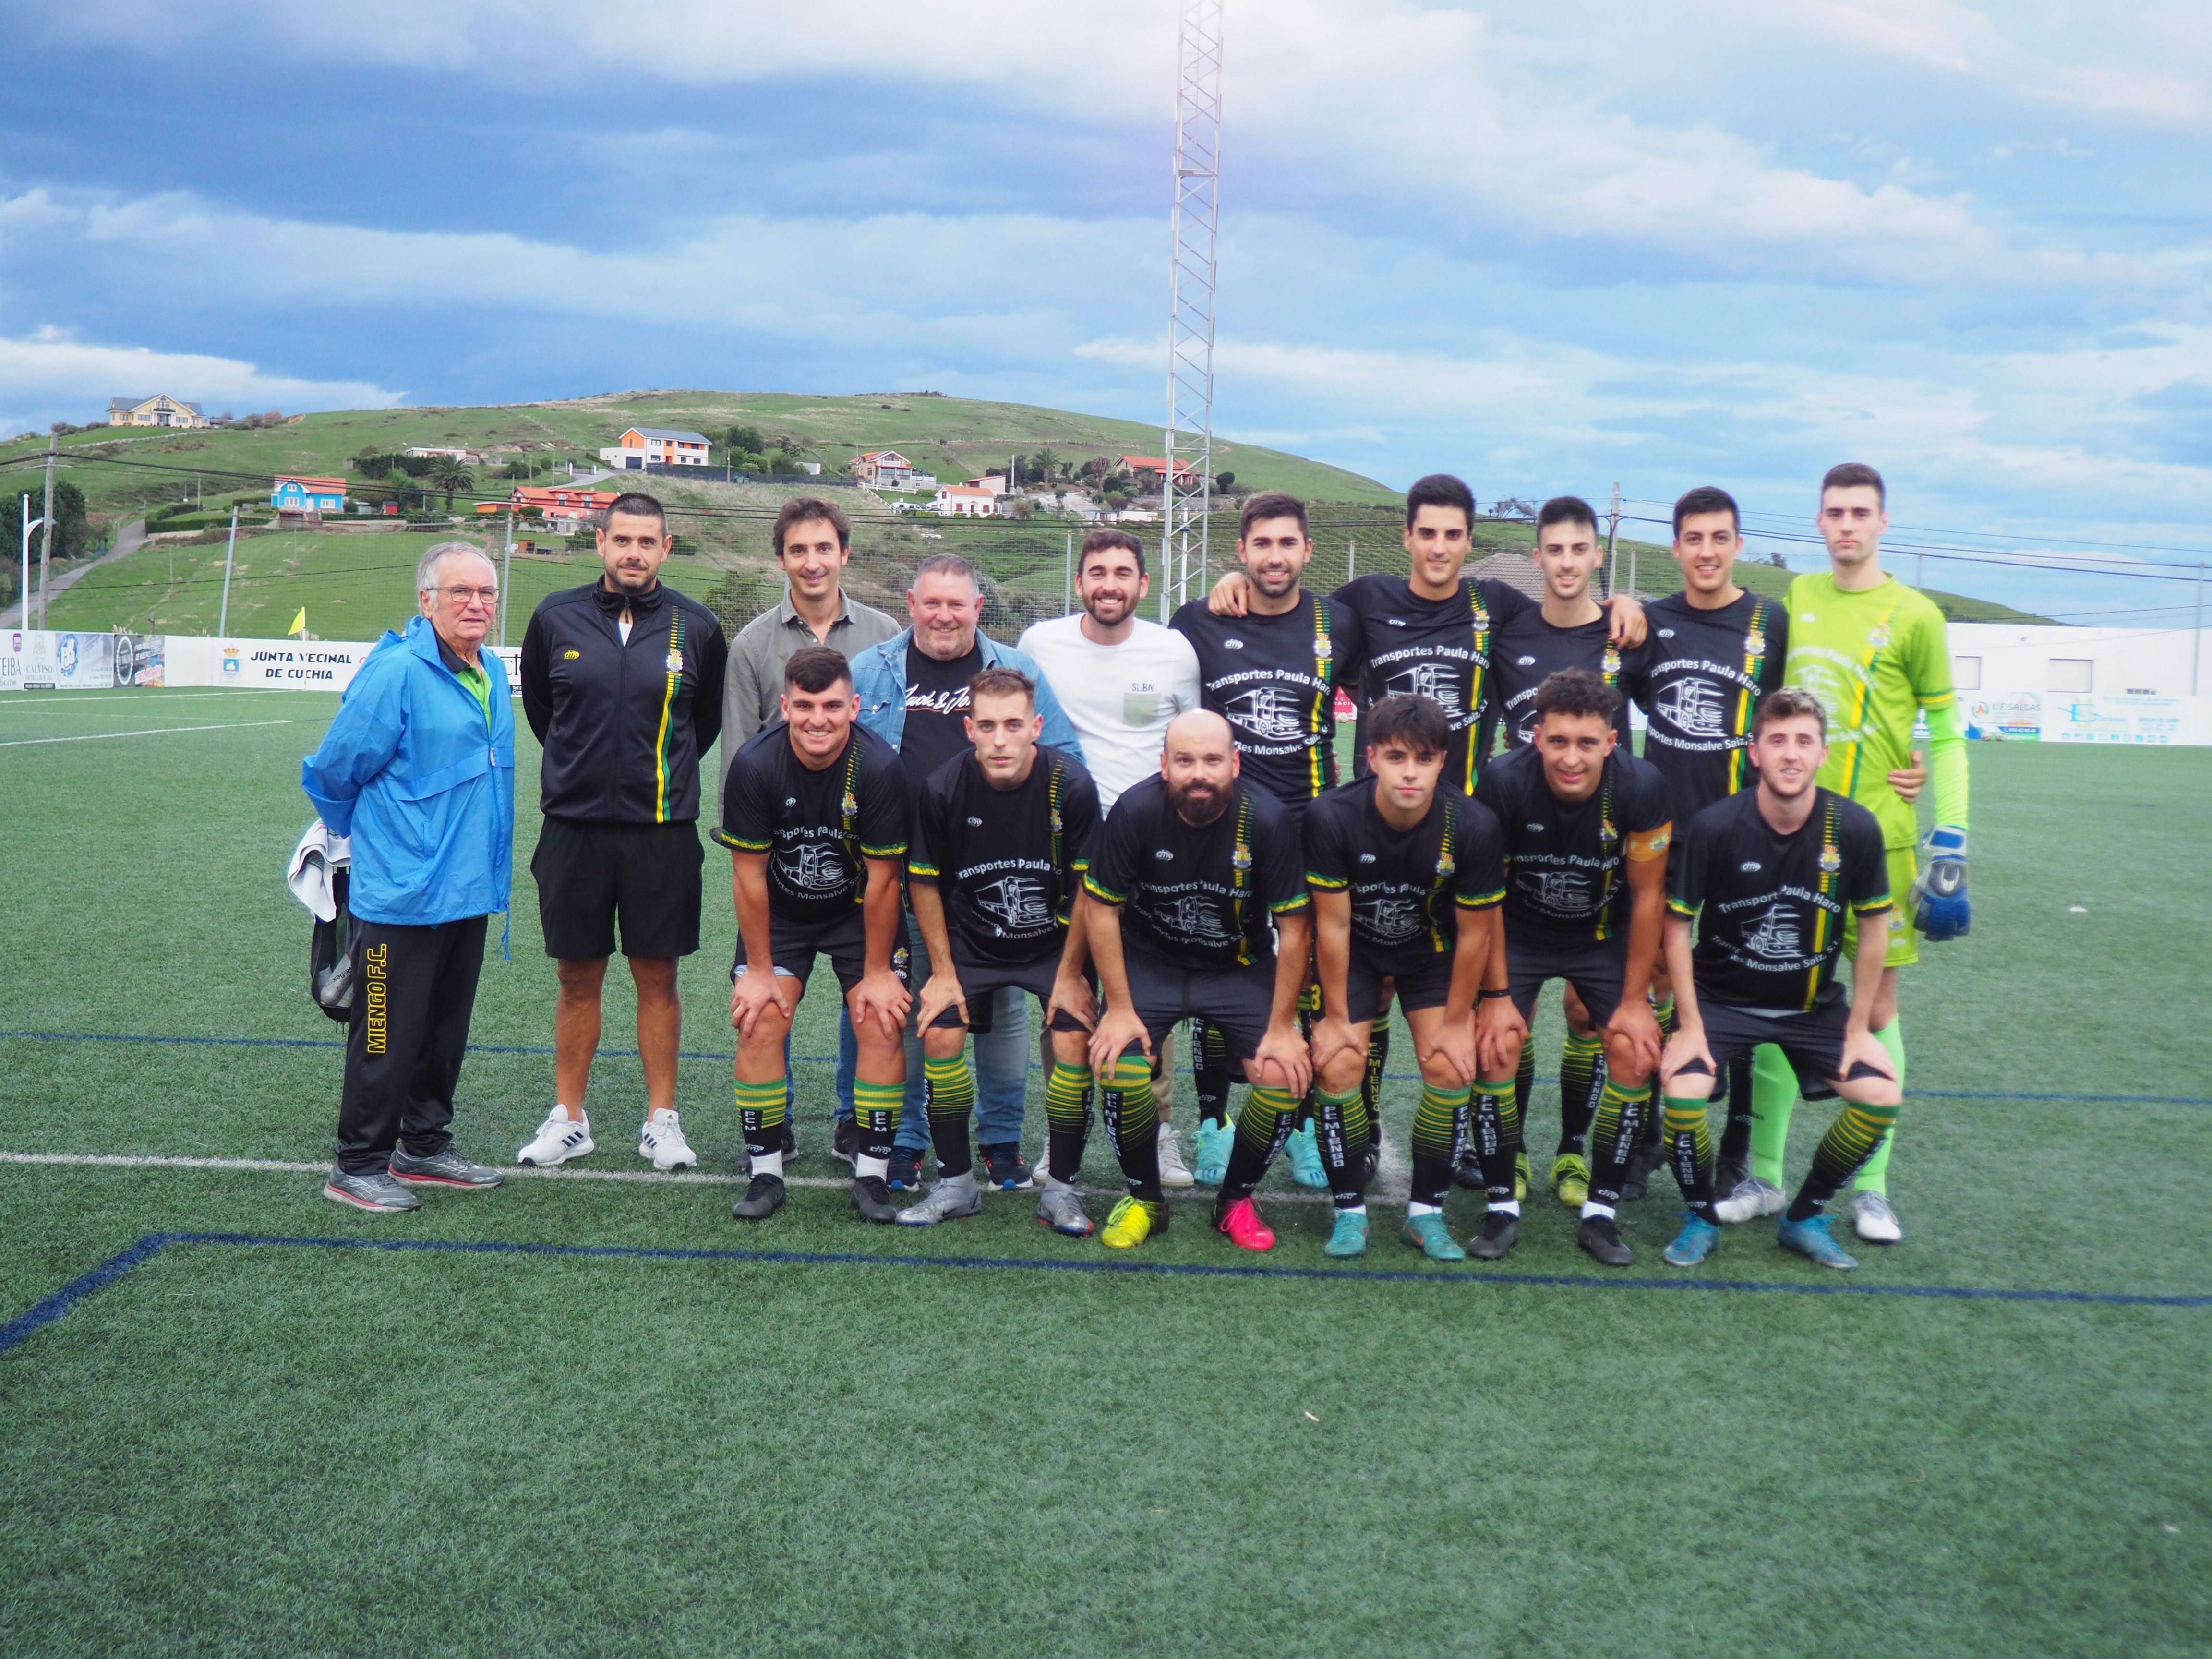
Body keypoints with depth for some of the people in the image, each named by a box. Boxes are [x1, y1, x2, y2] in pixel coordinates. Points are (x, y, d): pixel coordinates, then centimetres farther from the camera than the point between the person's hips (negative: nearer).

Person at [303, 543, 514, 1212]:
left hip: (469, 889, 8)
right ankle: (358, 1165, 13)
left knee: (446, 1029, 17)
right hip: (402, 894, -8)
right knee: (387, 1033, 0)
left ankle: (425, 1146, 31)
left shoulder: (492, 675, 9)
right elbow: (333, 772, -9)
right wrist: (367, 833, 7)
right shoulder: (396, 672, -16)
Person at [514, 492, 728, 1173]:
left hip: (663, 832, -1)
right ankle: (569, 1118, 21)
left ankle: (661, 1120, 17)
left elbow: (709, 719, 15)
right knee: (578, 980, 9)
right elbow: (536, 703, 18)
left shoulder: (696, 626, 0)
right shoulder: (556, 618, 2)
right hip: (573, 828, 1)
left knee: (658, 979, 6)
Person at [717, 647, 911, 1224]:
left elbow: (882, 879, -17)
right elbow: (749, 875, -14)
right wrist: (758, 970, -9)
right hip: (779, 912, 1)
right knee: (758, 1022, -11)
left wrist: (878, 971, -10)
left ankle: (871, 1175, 0)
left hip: (860, 911, -1)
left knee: (882, 1023, -12)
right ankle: (766, 1173, 2)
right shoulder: (754, 766, -23)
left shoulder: (879, 768, -25)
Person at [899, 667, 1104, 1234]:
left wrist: (1071, 974, -7)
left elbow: (1088, 888, -9)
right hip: (971, 943, 1)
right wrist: (943, 972, -3)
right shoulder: (942, 789, -18)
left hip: (1055, 942, -1)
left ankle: (1060, 1187, 2)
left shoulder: (1072, 786, -21)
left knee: (1075, 1039, -16)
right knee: (938, 1034, -13)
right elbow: (925, 882, -3)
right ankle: (956, 1182, 6)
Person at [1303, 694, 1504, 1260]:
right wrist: (1336, 1015, -12)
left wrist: (1457, 1021, -8)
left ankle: (1426, 1213, 3)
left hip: (1432, 950, 1)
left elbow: (1475, 933, -13)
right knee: (1338, 1065, -15)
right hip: (1355, 951, -1)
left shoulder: (1473, 827, -26)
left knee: (1450, 1067, -14)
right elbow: (1333, 924, -19)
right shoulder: (1332, 817, -29)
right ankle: (1350, 1211, 2)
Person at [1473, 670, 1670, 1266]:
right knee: (1497, 1045, -18)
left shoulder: (1641, 787, -26)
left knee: (1637, 1052, -13)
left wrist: (1634, 1000, -9)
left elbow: (1647, 896, -12)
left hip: (1605, 934, 1)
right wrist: (1497, 994, -14)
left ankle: (1601, 1212, 2)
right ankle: (1501, 1205, -2)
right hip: (1520, 930, -1)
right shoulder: (1504, 783, -28)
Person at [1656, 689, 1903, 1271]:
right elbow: (1677, 927, -11)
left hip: (1815, 1005, 3)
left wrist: (1858, 1028, -1)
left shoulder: (1855, 828, -13)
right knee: (1682, 1093, -25)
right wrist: (1690, 1025, -13)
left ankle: (1805, 1217, 8)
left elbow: (1872, 929, -1)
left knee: (1882, 1095, -15)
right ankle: (1701, 1216, 4)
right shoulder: (1716, 826, -19)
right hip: (1721, 998, -2)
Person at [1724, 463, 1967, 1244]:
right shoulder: (1797, 596, 9)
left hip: (1877, 837, -3)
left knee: (1877, 1009, 3)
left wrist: (1950, 846, -7)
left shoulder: (1914, 615, -3)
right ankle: (1764, 1177, 15)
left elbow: (1947, 735, -1)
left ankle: (1871, 1189, 14)